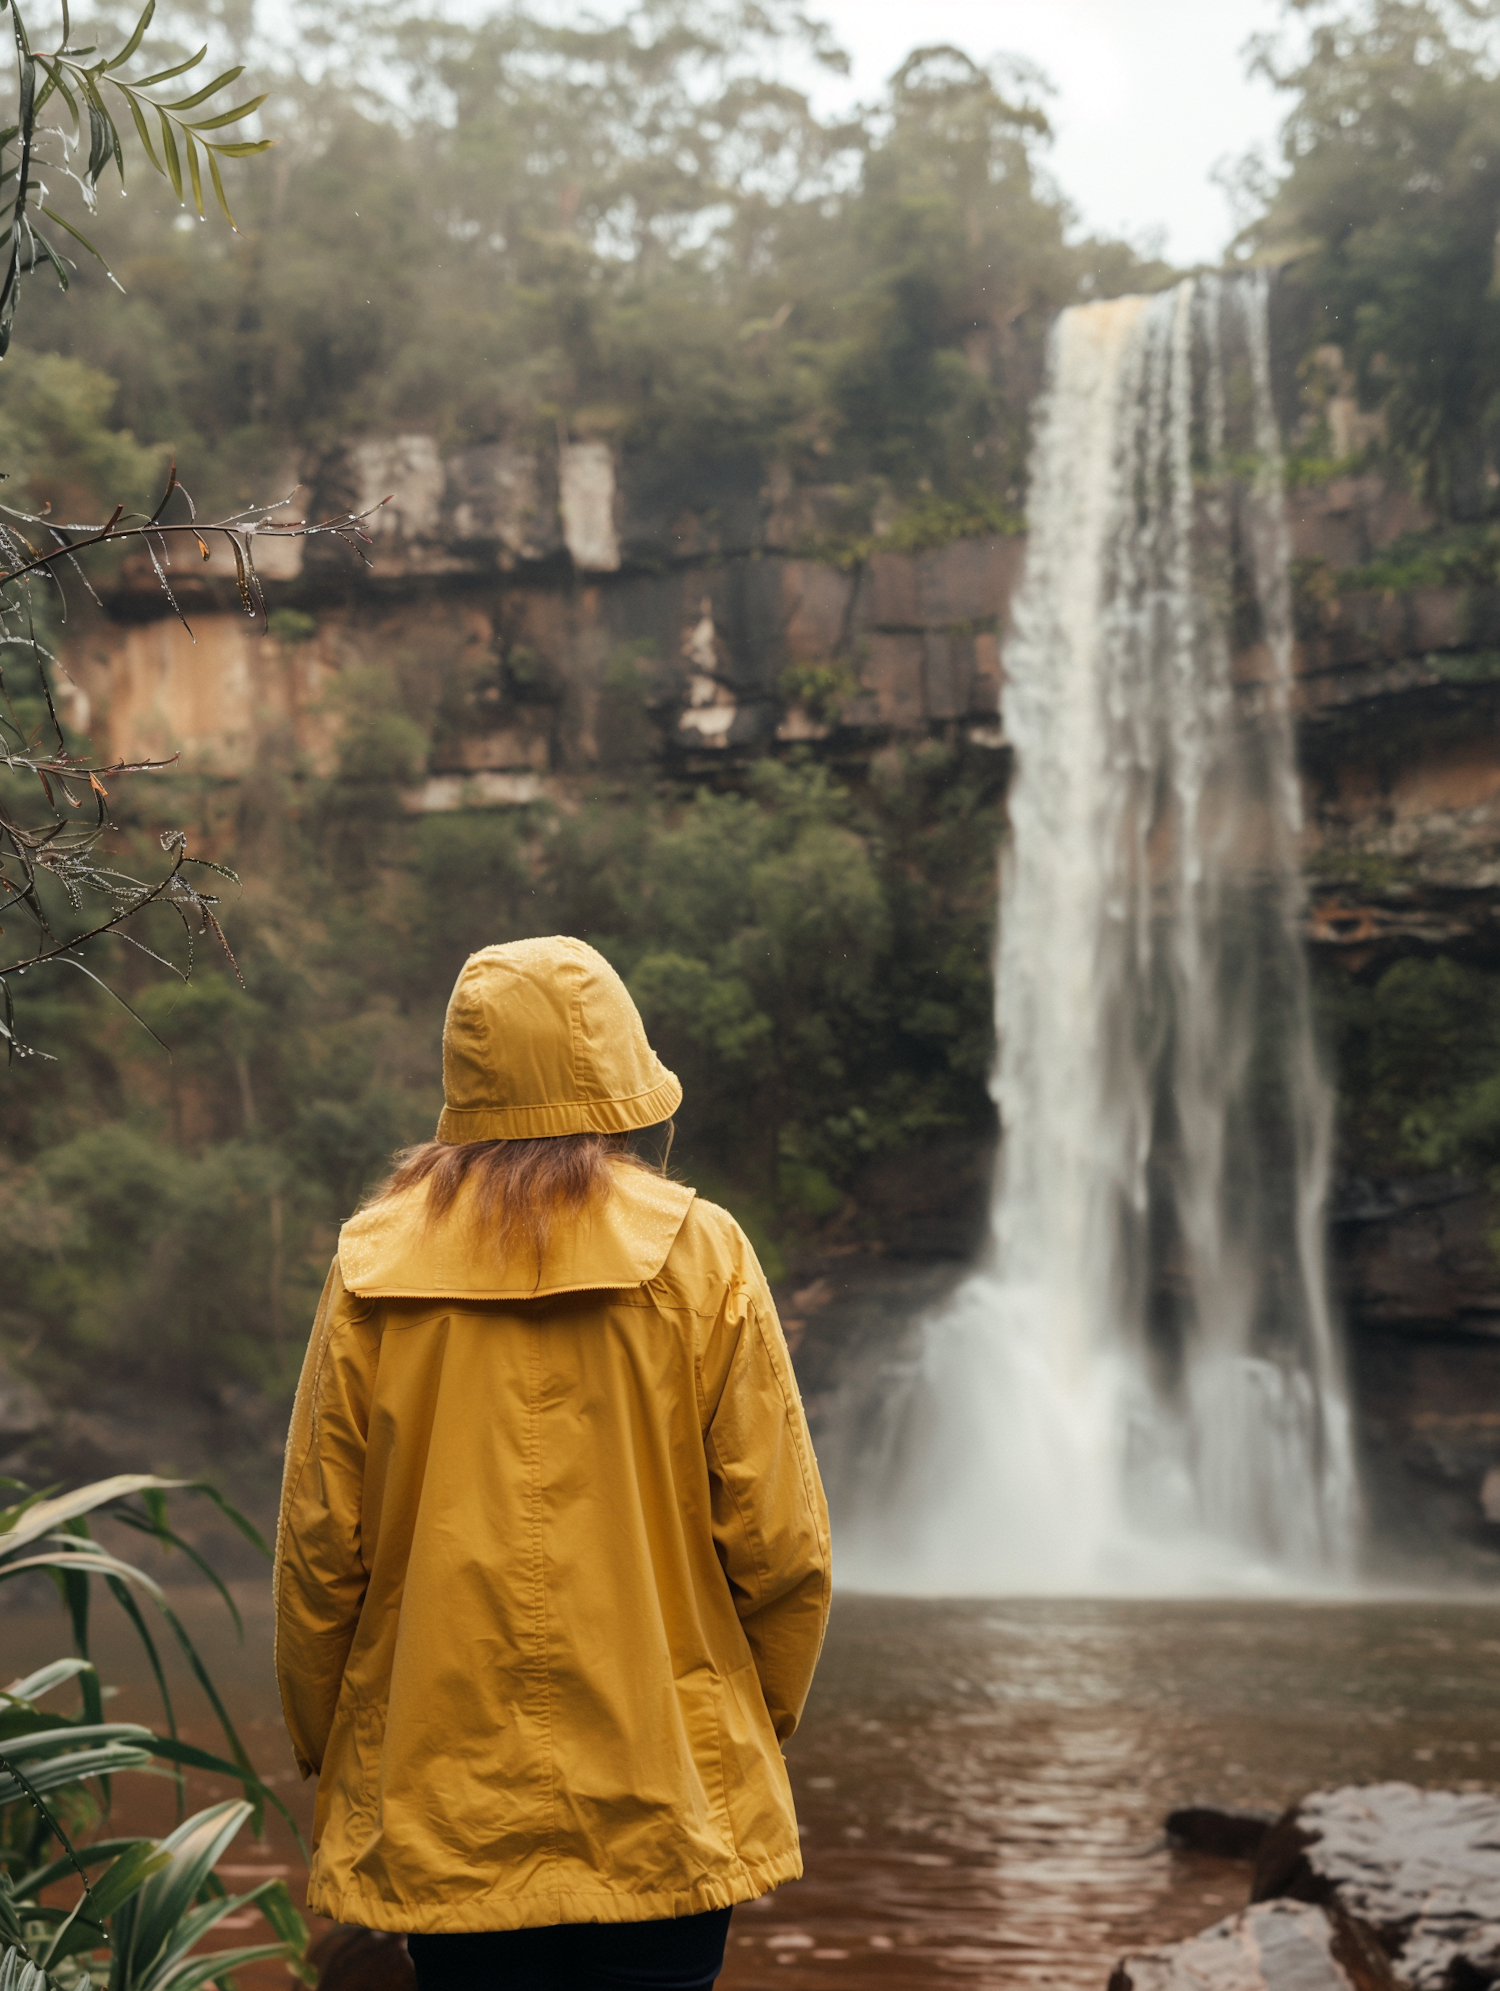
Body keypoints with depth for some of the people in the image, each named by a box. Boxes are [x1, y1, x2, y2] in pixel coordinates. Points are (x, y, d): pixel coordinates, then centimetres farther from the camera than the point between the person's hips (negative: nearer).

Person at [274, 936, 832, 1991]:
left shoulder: (375, 1269, -3)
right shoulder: (699, 1255, -7)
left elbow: (319, 1546, 0)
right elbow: (778, 1540, -6)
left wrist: (325, 1747, 14)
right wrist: (764, 1717, 10)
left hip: (444, 1806, 2)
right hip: (665, 1808, -1)